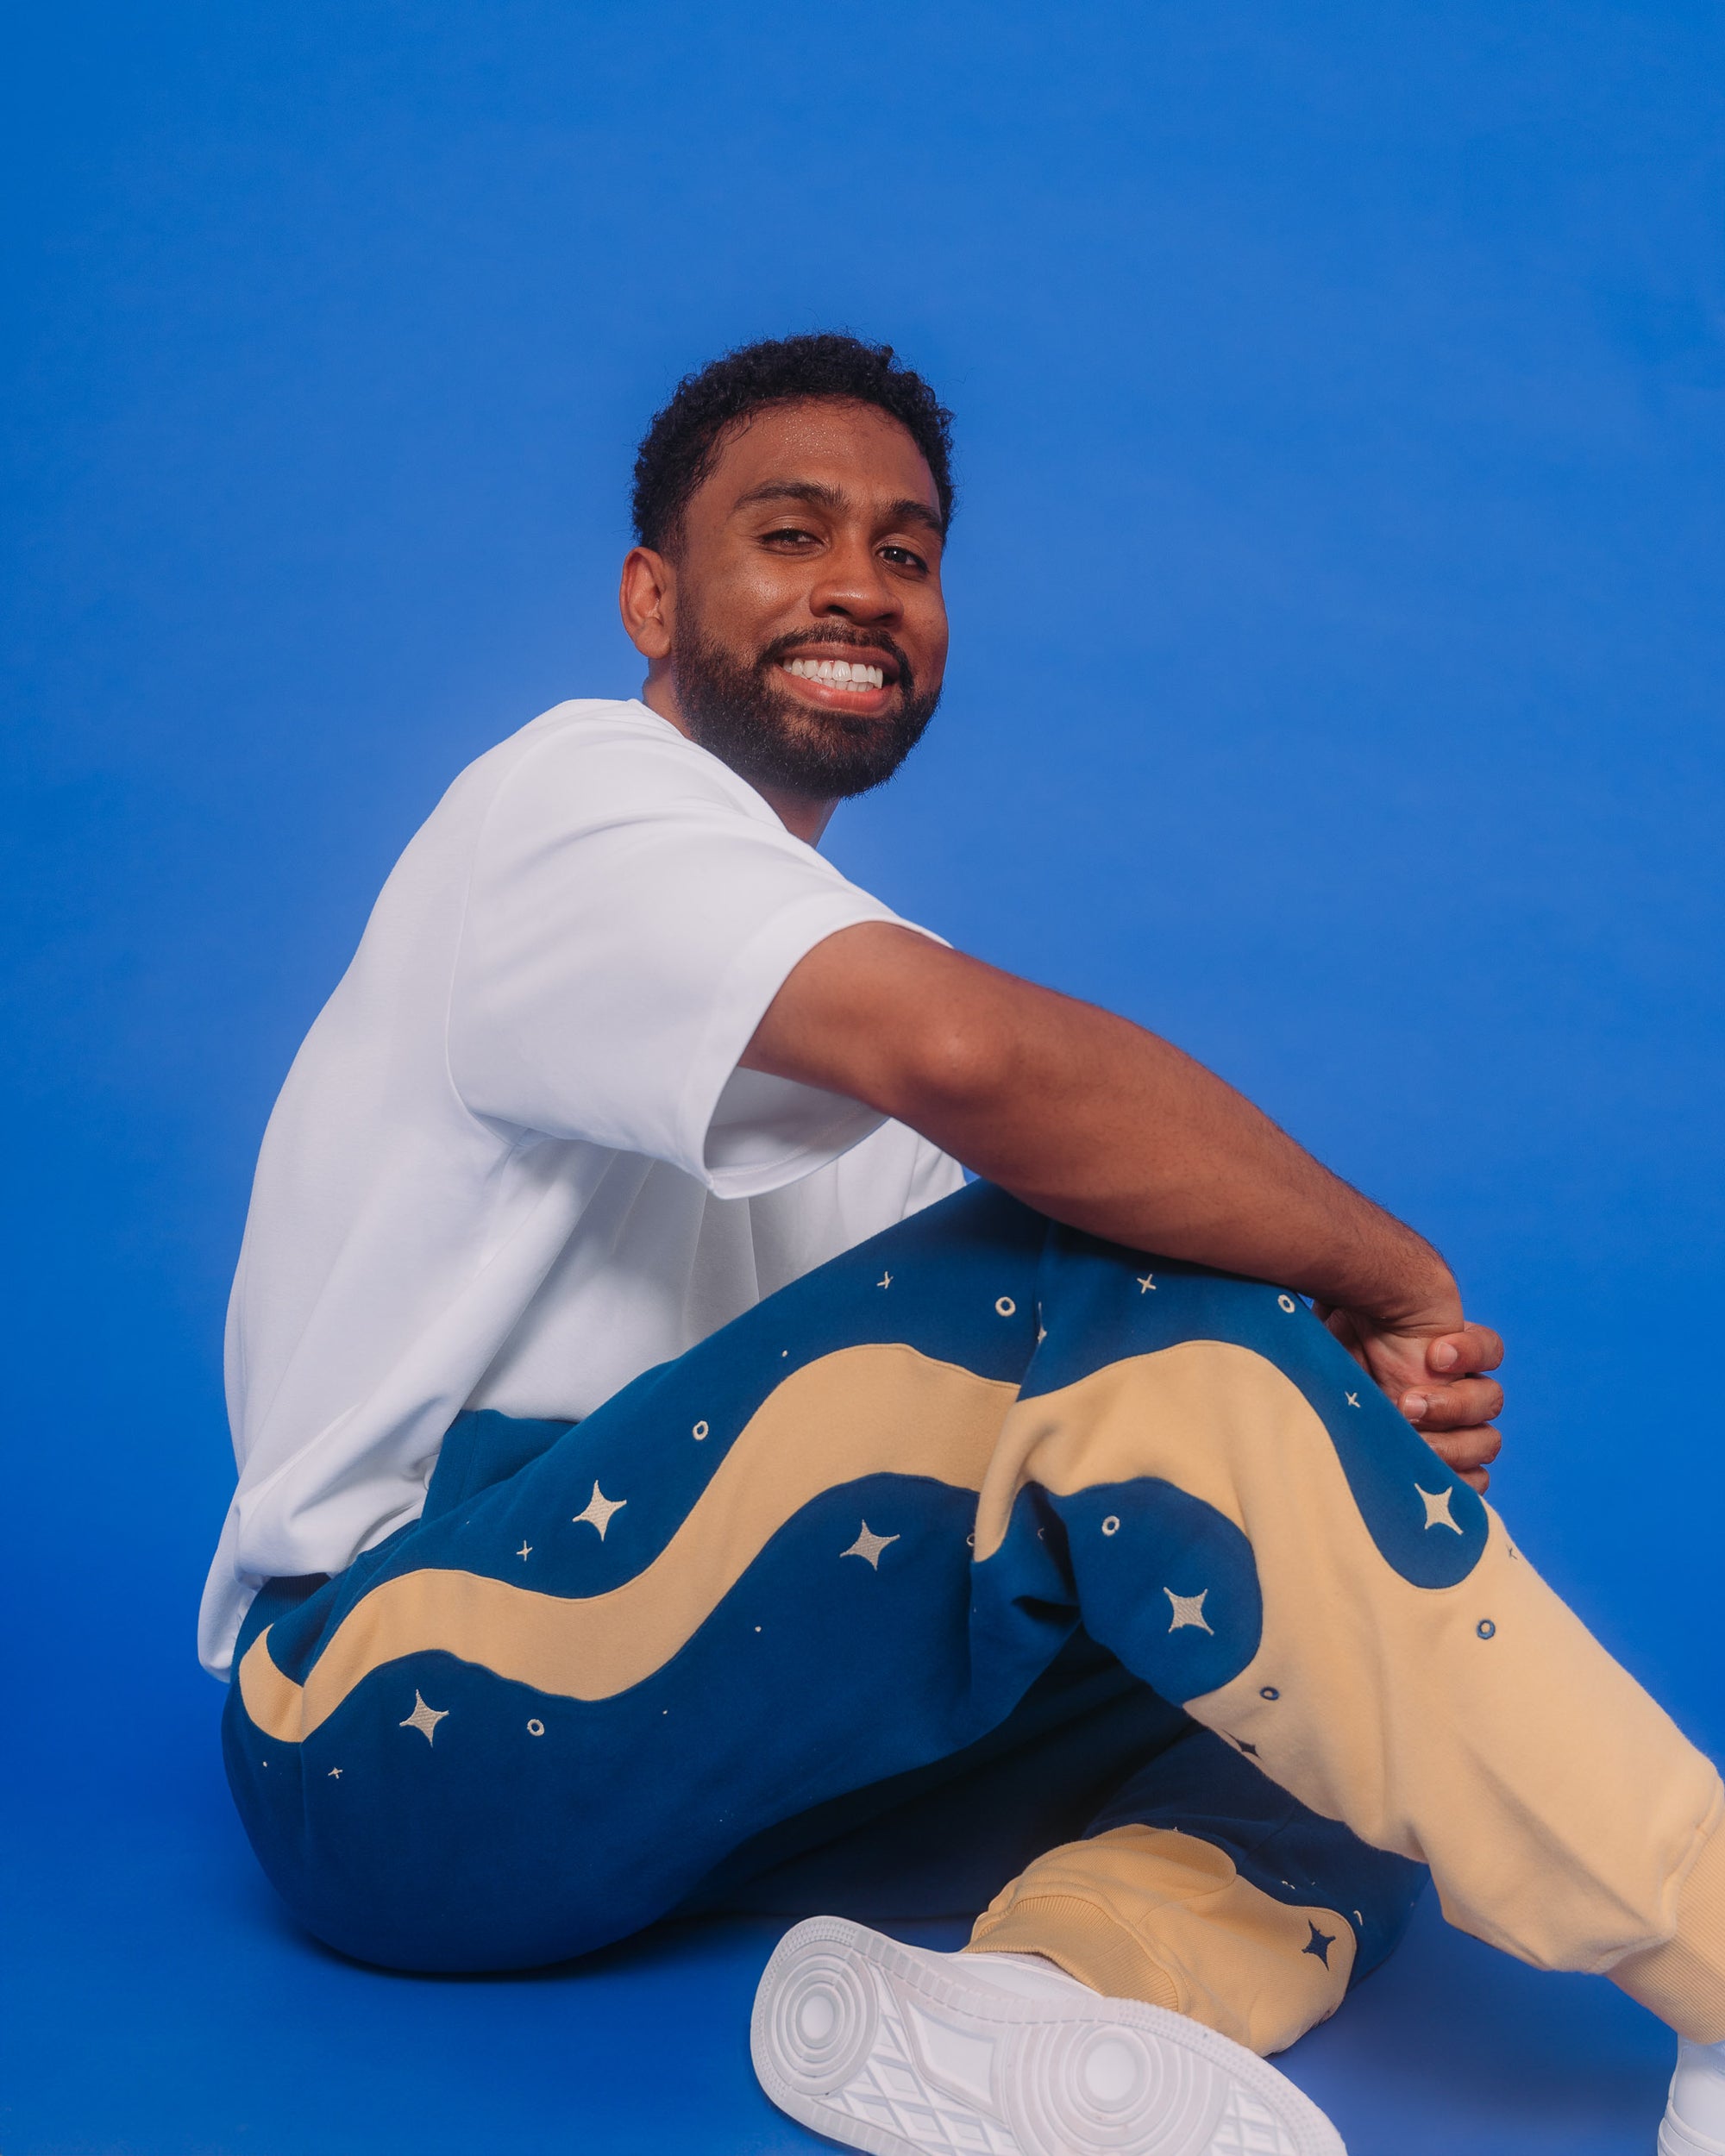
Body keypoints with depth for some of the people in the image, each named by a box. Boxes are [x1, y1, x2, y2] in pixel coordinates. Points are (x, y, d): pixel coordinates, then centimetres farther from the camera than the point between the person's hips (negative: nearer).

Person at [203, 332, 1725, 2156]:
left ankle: (1047, 2004, -34)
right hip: (402, 1722, -8)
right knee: (1111, 1279, -27)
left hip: (697, 1719, 8)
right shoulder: (579, 787, -7)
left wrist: (1356, 1378, -12)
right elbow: (978, 1052, -28)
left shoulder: (845, 961, 21)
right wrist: (1395, 1281, -16)